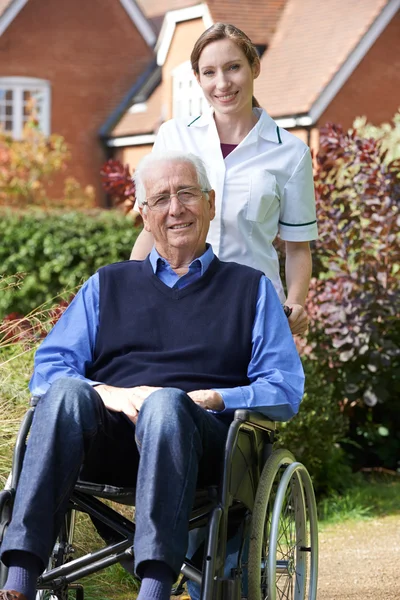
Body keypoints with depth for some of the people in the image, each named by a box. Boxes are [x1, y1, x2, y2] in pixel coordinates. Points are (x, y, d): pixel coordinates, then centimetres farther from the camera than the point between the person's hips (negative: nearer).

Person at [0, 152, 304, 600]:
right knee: (67, 390, -34)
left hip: (200, 439, -1)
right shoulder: (108, 285, 29)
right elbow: (48, 369, 15)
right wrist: (108, 393, -6)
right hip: (105, 436, 2)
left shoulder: (250, 289, 23)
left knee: (166, 403, -38)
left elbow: (284, 390, 12)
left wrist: (209, 399, -6)